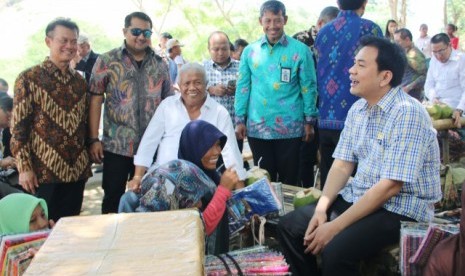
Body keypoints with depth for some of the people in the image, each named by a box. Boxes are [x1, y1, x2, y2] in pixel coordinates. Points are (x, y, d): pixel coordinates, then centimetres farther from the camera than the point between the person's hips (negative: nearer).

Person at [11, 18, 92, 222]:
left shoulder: (80, 81, 12)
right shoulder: (29, 79, -4)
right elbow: (18, 127, -7)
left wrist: (87, 159, 13)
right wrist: (24, 167, -13)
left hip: (77, 169, 5)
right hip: (44, 169, -5)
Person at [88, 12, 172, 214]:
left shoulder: (160, 64, 6)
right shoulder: (107, 61, -3)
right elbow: (95, 100, -5)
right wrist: (93, 139, -10)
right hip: (116, 145, -3)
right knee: (113, 197, 7)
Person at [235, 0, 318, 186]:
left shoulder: (300, 50, -3)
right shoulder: (250, 51, 4)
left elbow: (308, 87, -1)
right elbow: (242, 87, 6)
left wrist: (309, 121, -2)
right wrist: (239, 120, 3)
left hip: (290, 127, -2)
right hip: (257, 127, 2)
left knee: (288, 179, 10)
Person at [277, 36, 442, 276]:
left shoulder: (407, 113, -20)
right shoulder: (357, 109, 6)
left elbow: (390, 187, -23)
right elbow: (342, 166, 6)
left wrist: (335, 226, -23)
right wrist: (321, 209, -11)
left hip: (400, 209, -7)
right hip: (358, 198, 8)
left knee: (335, 251, -29)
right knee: (289, 227, -3)